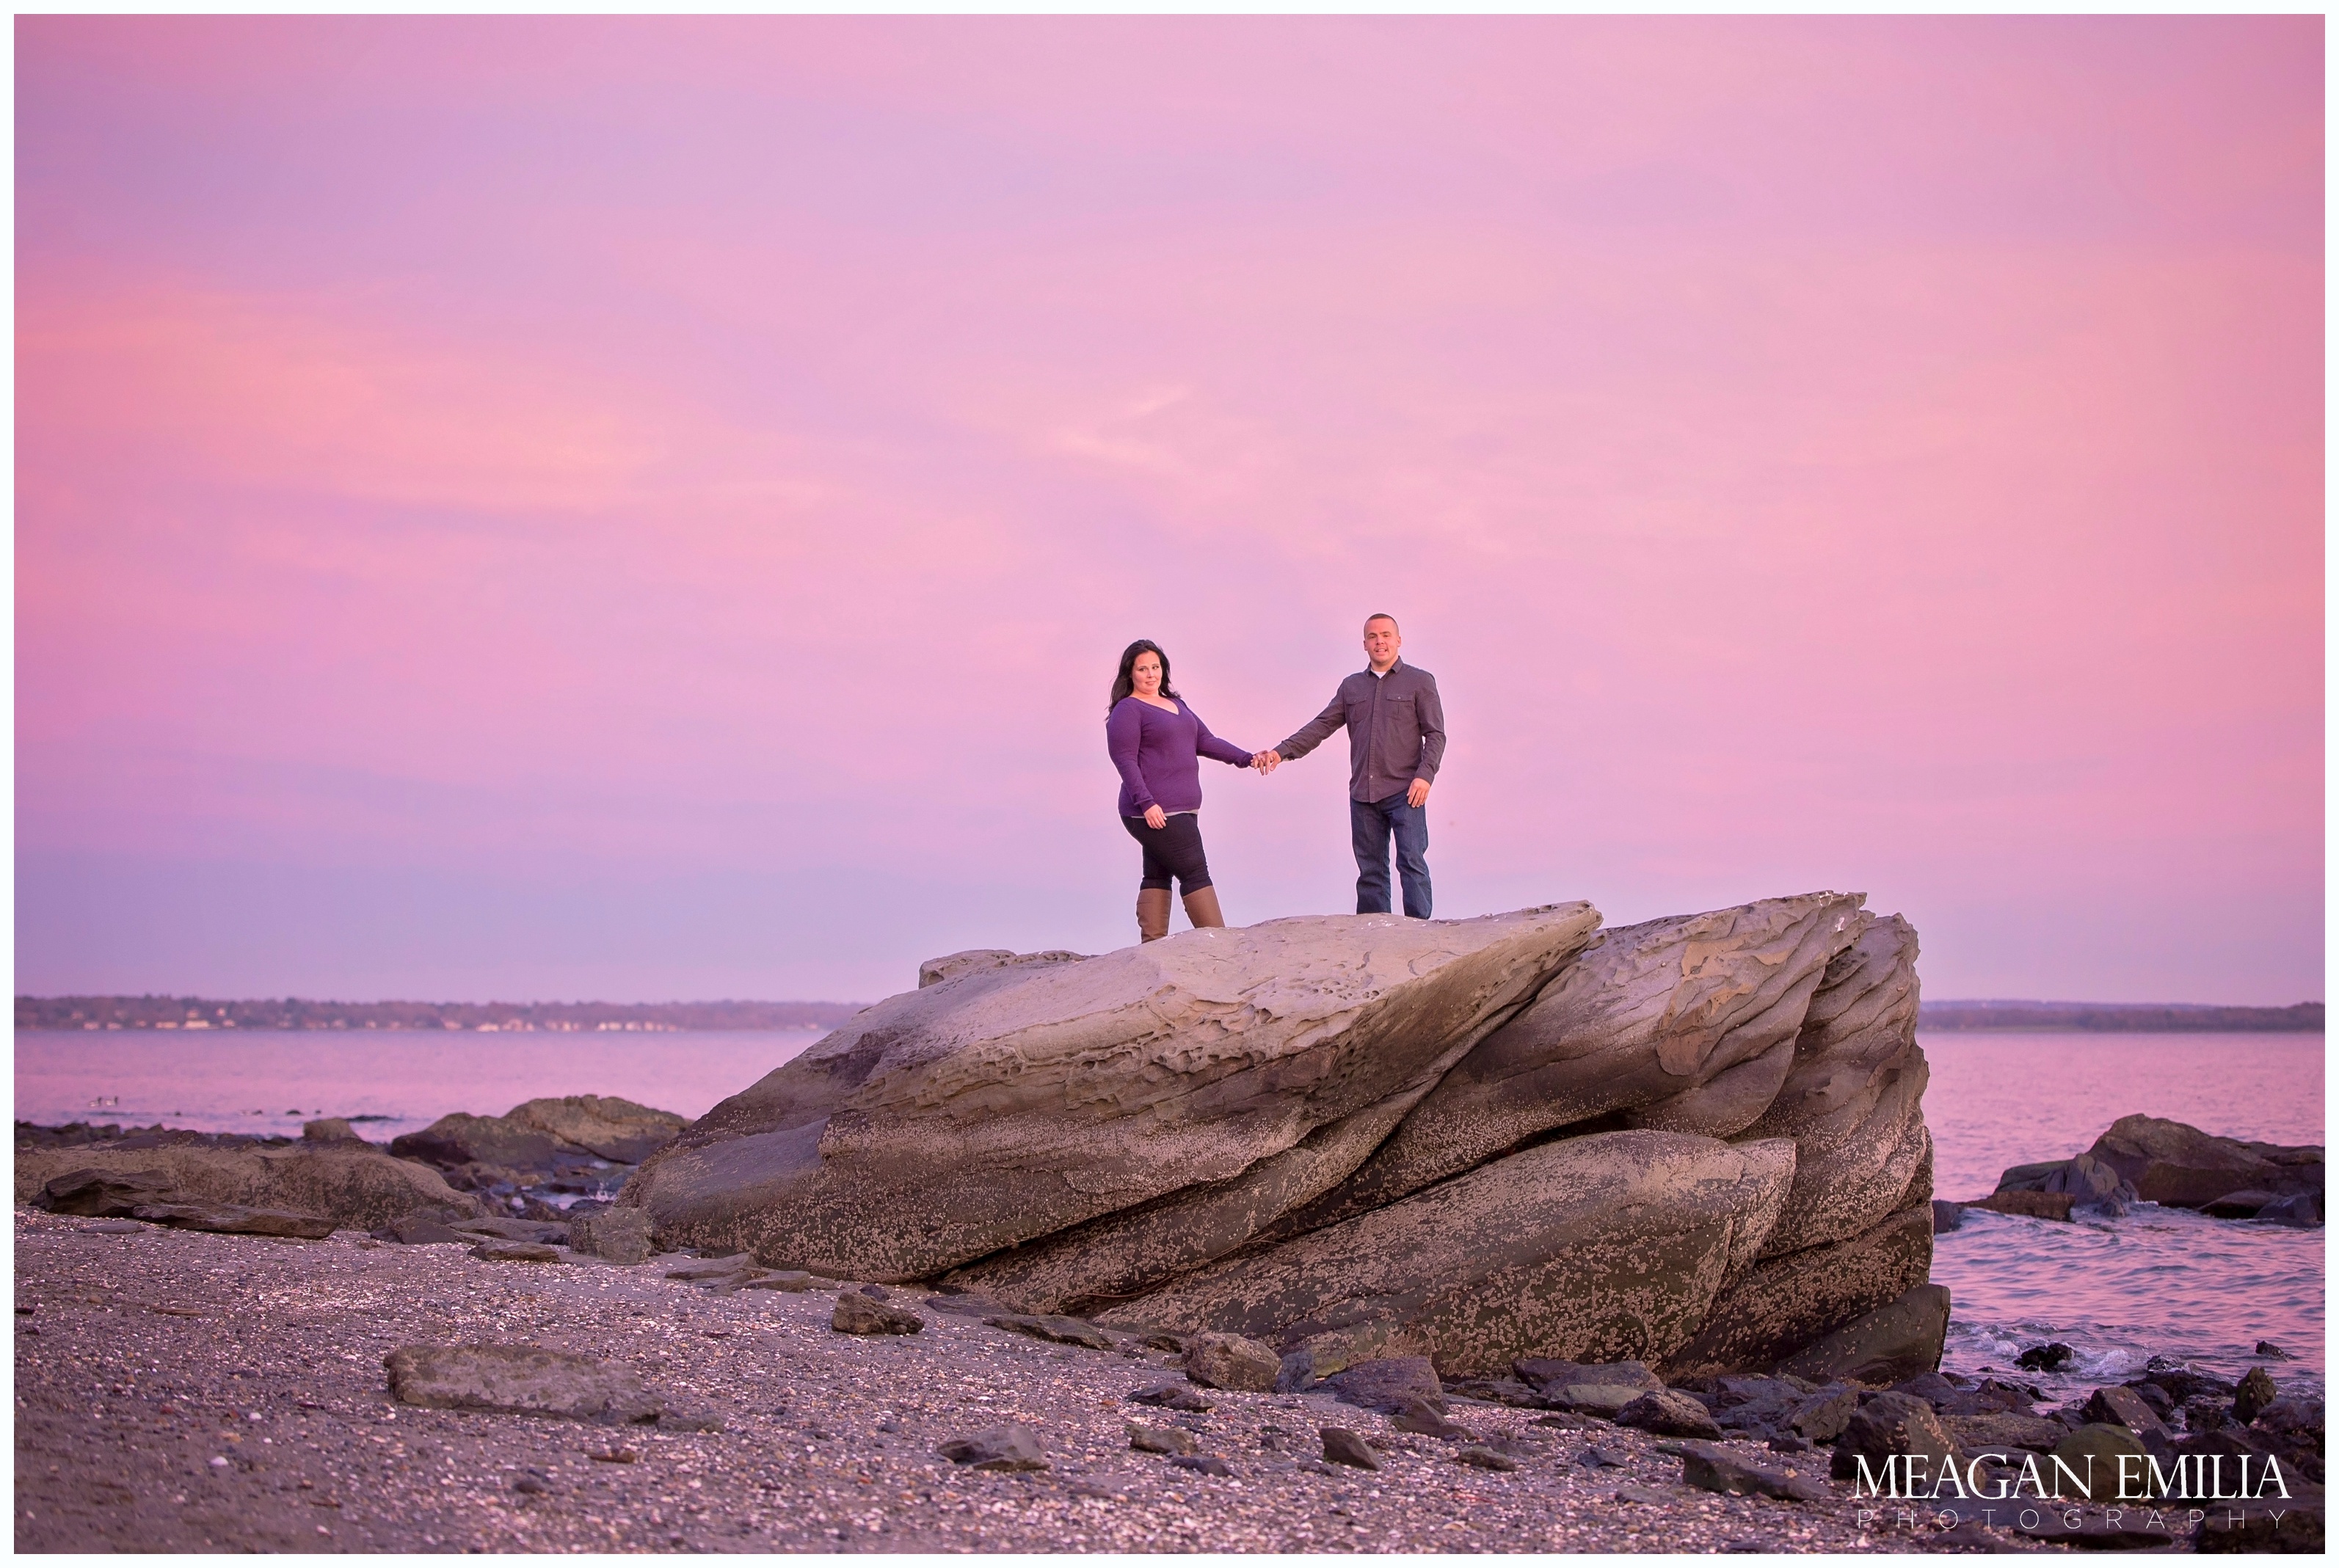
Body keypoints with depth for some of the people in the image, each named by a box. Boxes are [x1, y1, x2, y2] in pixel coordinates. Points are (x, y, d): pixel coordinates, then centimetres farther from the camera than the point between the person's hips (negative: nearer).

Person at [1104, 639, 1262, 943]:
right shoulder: (1128, 710, -7)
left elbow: (1205, 741, 16)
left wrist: (1246, 758, 3)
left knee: (1158, 876, 8)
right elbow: (1125, 760, -15)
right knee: (1195, 873, -9)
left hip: (1182, 810, 9)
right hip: (1156, 812, -9)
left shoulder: (1176, 705, 20)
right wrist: (1146, 803, -24)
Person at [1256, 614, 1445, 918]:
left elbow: (1436, 734, 0)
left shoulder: (1420, 682, 5)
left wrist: (1425, 774, -15)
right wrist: (1282, 752, -3)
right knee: (1370, 870, 5)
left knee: (1412, 863, -10)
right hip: (1363, 794, 4)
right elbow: (1321, 726, 11)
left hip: (1405, 792, -4)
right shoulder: (1351, 686, 16)